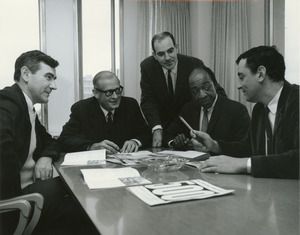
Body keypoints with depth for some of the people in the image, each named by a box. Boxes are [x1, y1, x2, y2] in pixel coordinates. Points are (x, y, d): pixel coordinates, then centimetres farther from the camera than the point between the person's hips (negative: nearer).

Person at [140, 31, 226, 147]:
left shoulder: (195, 65, -15)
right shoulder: (147, 66, -11)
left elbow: (218, 93, -8)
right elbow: (148, 101, -12)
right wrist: (157, 129, -28)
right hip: (163, 124, 1)